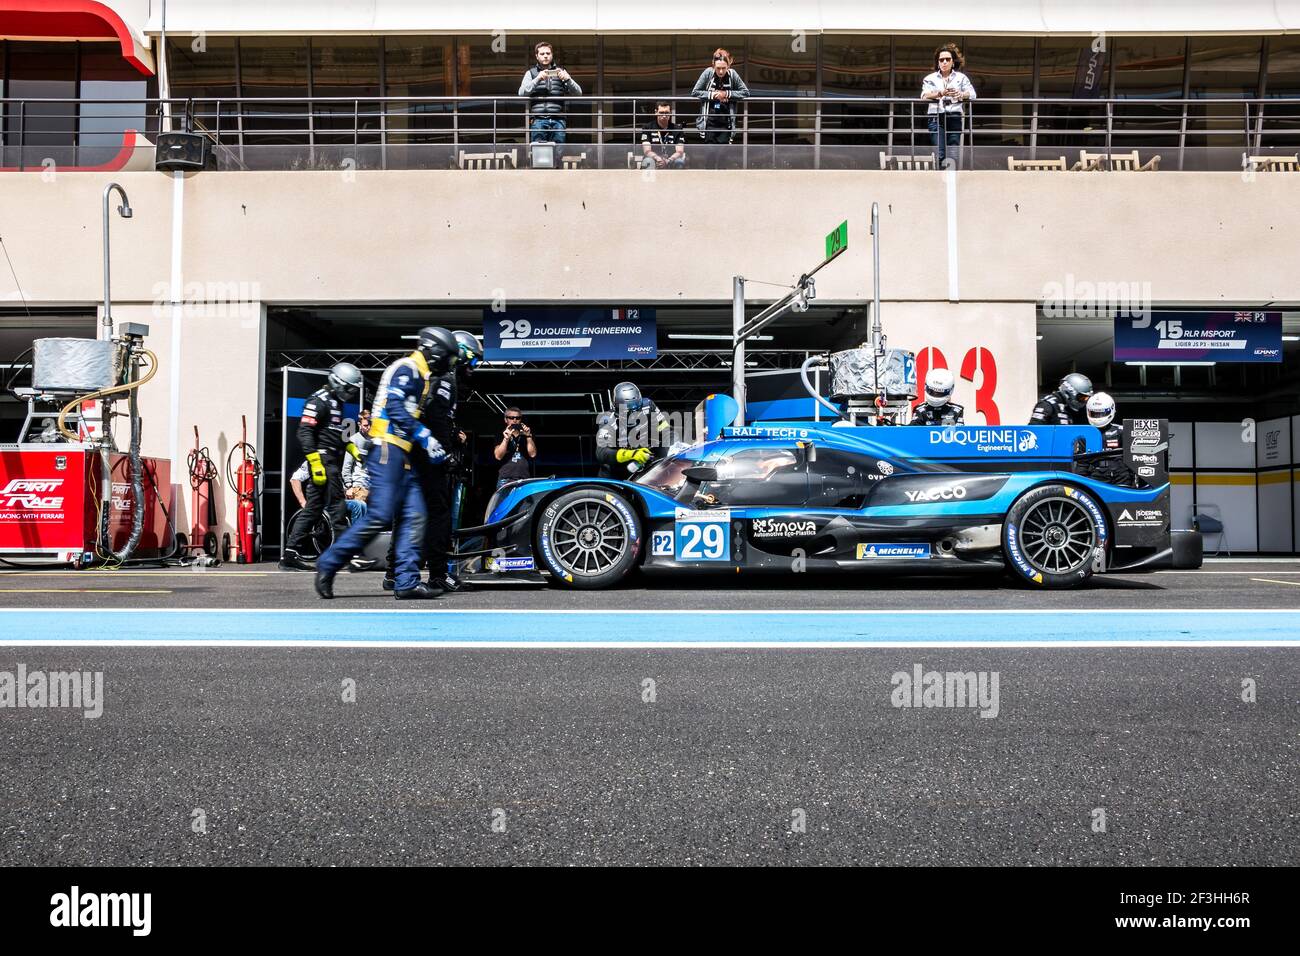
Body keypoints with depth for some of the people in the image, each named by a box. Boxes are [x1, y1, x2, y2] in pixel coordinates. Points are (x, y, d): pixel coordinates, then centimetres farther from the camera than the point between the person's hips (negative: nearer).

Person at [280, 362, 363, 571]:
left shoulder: (336, 403, 22)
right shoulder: (319, 400, -10)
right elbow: (304, 432, -19)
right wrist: (315, 463, -24)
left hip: (332, 462, 10)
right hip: (323, 460, -10)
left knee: (312, 510, 8)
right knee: (338, 507, -9)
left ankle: (290, 555, 10)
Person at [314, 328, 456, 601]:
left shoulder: (420, 377, 25)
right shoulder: (407, 368, -5)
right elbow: (395, 407, -17)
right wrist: (425, 437, -17)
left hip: (402, 456, 10)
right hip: (387, 449, -10)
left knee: (414, 517, 0)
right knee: (380, 518, -14)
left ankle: (407, 582, -2)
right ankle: (328, 564, -4)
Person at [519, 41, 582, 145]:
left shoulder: (560, 72, 18)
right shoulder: (531, 73, 16)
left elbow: (578, 93, 10)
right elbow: (522, 93, -1)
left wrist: (567, 79, -9)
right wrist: (537, 79, -13)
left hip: (558, 120, 1)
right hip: (539, 120, -1)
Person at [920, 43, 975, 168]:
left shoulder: (961, 77, 17)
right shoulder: (930, 78, 15)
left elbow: (972, 94, 4)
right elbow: (924, 95, -3)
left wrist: (961, 94, -20)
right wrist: (940, 93, -23)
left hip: (955, 117, 1)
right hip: (936, 117, -1)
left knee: (954, 155, -6)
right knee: (940, 154, -13)